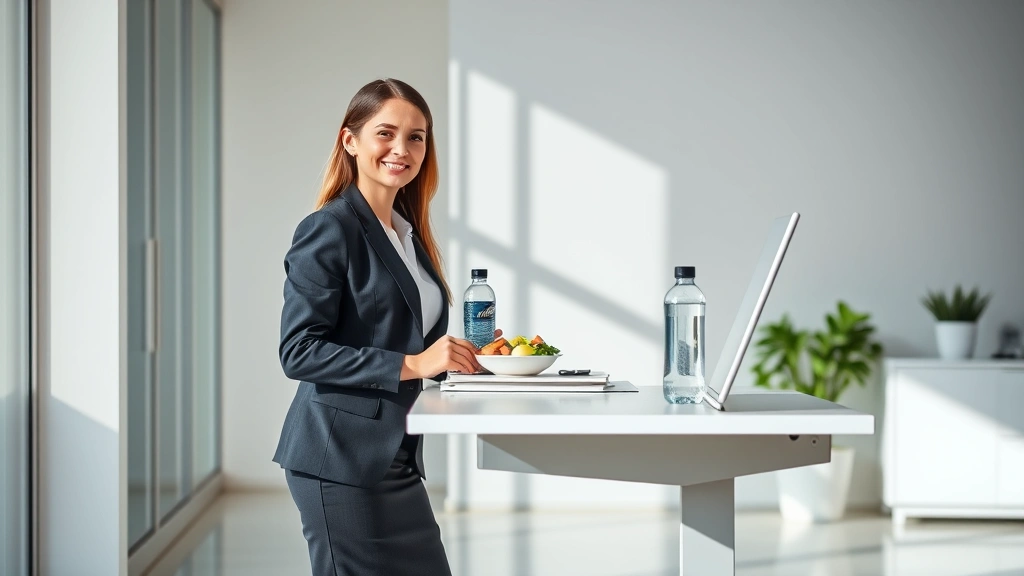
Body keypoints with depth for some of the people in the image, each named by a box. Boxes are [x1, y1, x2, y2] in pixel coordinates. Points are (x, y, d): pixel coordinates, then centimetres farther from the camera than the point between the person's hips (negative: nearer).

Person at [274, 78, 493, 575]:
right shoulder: (329, 230, -9)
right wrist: (409, 365, -22)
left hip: (395, 459, 8)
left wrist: (467, 356, 6)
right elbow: (298, 352, -18)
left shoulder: (409, 234, 16)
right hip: (340, 462, -8)